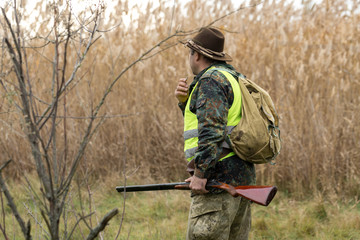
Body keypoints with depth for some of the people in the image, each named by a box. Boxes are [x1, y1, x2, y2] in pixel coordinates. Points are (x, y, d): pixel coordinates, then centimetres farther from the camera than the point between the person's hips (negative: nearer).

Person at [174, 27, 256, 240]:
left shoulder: (211, 80, -9)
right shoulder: (234, 78, 22)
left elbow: (212, 130, -22)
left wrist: (200, 173, -22)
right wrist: (186, 101, 15)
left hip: (219, 177, -10)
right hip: (243, 178, 10)